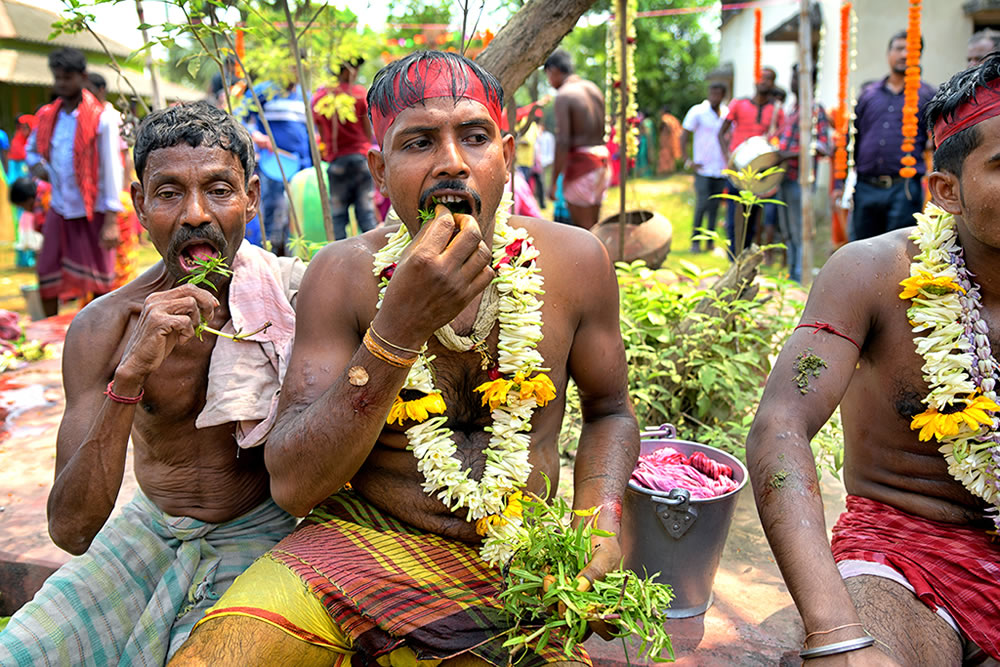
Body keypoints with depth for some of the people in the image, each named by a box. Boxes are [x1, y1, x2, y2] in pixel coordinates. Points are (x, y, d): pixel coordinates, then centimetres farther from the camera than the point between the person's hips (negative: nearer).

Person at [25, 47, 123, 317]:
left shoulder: (100, 119, -9)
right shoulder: (47, 116, 6)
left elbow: (111, 169, -11)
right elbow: (32, 149, 24)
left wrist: (111, 221, -16)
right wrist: (37, 165, -1)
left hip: (93, 212, -5)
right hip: (59, 211, 5)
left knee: (99, 284, 4)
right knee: (46, 278, 5)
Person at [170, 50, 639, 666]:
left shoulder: (575, 261, -5)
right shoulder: (344, 274, -9)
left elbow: (610, 411, 11)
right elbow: (294, 487, -16)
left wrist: (602, 518, -9)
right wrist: (399, 327, -27)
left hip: (513, 573, 3)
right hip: (361, 539, -2)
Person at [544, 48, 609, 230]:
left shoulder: (563, 95, -12)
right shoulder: (594, 89, 12)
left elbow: (562, 142, -18)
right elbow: (606, 131, 14)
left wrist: (554, 181, -15)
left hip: (581, 162, -8)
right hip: (602, 161, 8)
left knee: (583, 227, -2)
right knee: (593, 226, 15)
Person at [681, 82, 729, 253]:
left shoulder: (727, 113, 10)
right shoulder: (697, 112, -3)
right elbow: (683, 138, -2)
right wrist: (688, 161, -9)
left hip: (721, 168, 4)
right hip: (703, 168, -4)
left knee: (715, 206, 6)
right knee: (702, 204, -9)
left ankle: (710, 241, 13)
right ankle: (695, 241, 2)